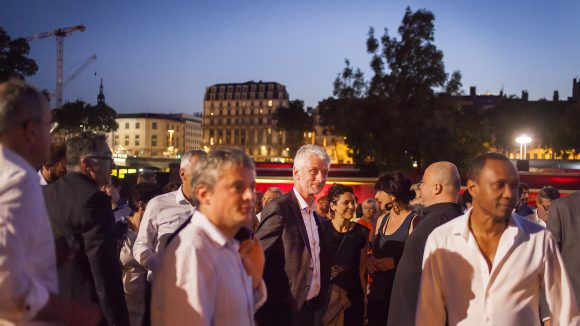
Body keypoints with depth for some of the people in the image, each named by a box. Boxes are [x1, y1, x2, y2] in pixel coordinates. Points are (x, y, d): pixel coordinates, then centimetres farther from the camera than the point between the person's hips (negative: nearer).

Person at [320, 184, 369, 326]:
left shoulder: (362, 232, -2)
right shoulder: (321, 229, -8)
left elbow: (362, 269, 4)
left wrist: (365, 297, 5)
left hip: (353, 294, 2)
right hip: (325, 292, -1)